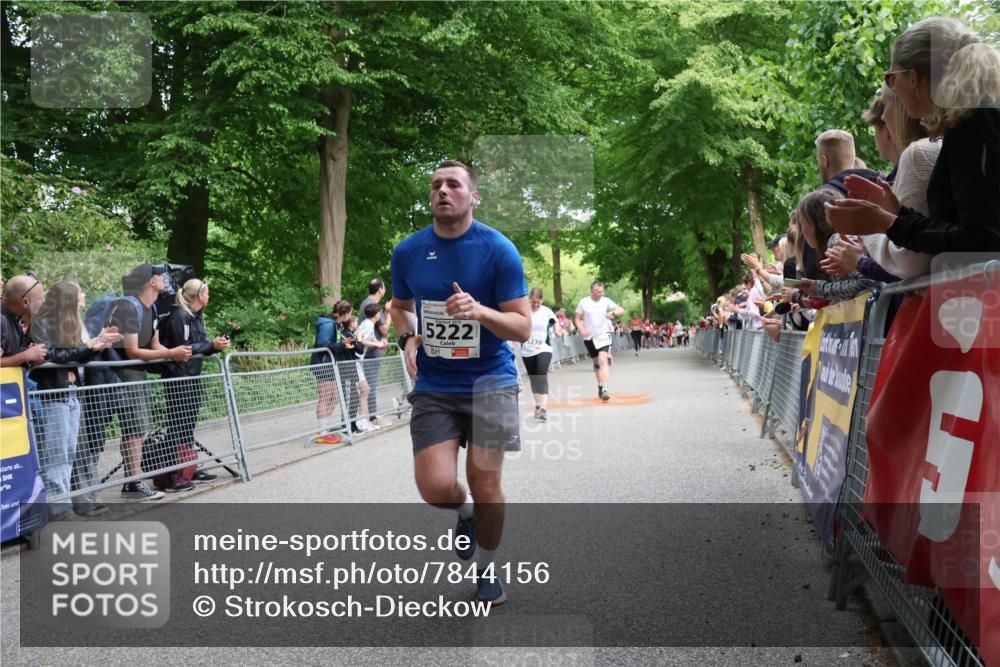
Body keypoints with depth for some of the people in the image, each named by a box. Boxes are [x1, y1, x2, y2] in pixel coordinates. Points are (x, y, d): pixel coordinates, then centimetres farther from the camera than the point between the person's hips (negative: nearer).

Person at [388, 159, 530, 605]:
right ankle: (466, 512, 28)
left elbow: (522, 327, -8)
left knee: (485, 486, 0)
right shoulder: (408, 251, 3)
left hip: (490, 381, -2)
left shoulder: (499, 250, -8)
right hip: (433, 385, 2)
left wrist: (480, 311, -27)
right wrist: (408, 338, 0)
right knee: (436, 489, -10)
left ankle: (487, 569, 28)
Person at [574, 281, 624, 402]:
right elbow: (578, 319, 4)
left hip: (603, 335, -2)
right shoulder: (583, 302, -2)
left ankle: (604, 389, -24)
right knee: (596, 363, 16)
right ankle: (600, 385, 37)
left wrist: (613, 312, -29)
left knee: (603, 361, -19)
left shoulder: (606, 301, -3)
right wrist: (582, 330, -13)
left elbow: (621, 309, -8)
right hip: (589, 337, 2)